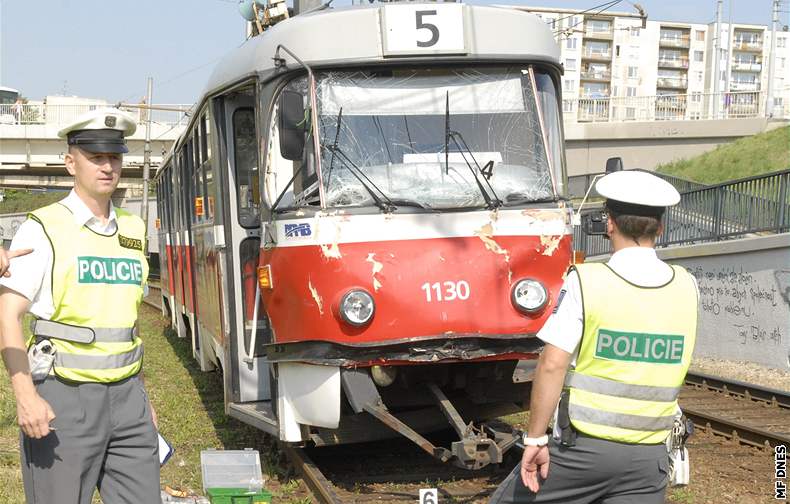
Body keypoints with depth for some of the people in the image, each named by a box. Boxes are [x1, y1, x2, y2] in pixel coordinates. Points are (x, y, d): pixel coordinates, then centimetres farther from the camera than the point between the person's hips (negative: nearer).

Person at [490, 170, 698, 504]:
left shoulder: (586, 280, -11)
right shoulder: (686, 288, 3)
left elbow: (552, 365, -16)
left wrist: (535, 439, -10)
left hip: (582, 447, -4)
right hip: (649, 456, 4)